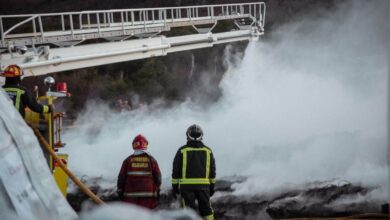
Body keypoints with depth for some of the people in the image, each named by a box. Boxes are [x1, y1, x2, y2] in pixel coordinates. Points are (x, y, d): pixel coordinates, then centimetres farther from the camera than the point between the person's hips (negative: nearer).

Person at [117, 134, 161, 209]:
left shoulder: (128, 160, 3)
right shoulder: (151, 160, 3)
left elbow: (121, 177, 3)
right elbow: (158, 177, 4)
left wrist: (120, 192, 13)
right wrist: (157, 192, 13)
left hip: (130, 196, 1)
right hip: (147, 197, 0)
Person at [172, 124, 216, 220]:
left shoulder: (182, 150, -1)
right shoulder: (208, 151, 7)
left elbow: (176, 170, 0)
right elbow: (212, 170, 10)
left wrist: (175, 186, 6)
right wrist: (212, 186, 18)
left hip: (186, 185, -2)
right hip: (203, 185, 2)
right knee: (206, 209, 12)